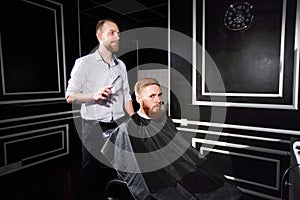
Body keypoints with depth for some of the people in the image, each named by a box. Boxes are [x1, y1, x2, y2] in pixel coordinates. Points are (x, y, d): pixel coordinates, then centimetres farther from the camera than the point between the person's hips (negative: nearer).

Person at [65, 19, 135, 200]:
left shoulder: (121, 65, 10)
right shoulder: (84, 63, -3)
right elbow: (70, 97, -3)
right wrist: (94, 95, -20)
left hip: (120, 127, 4)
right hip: (94, 128, -3)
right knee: (90, 177, 7)